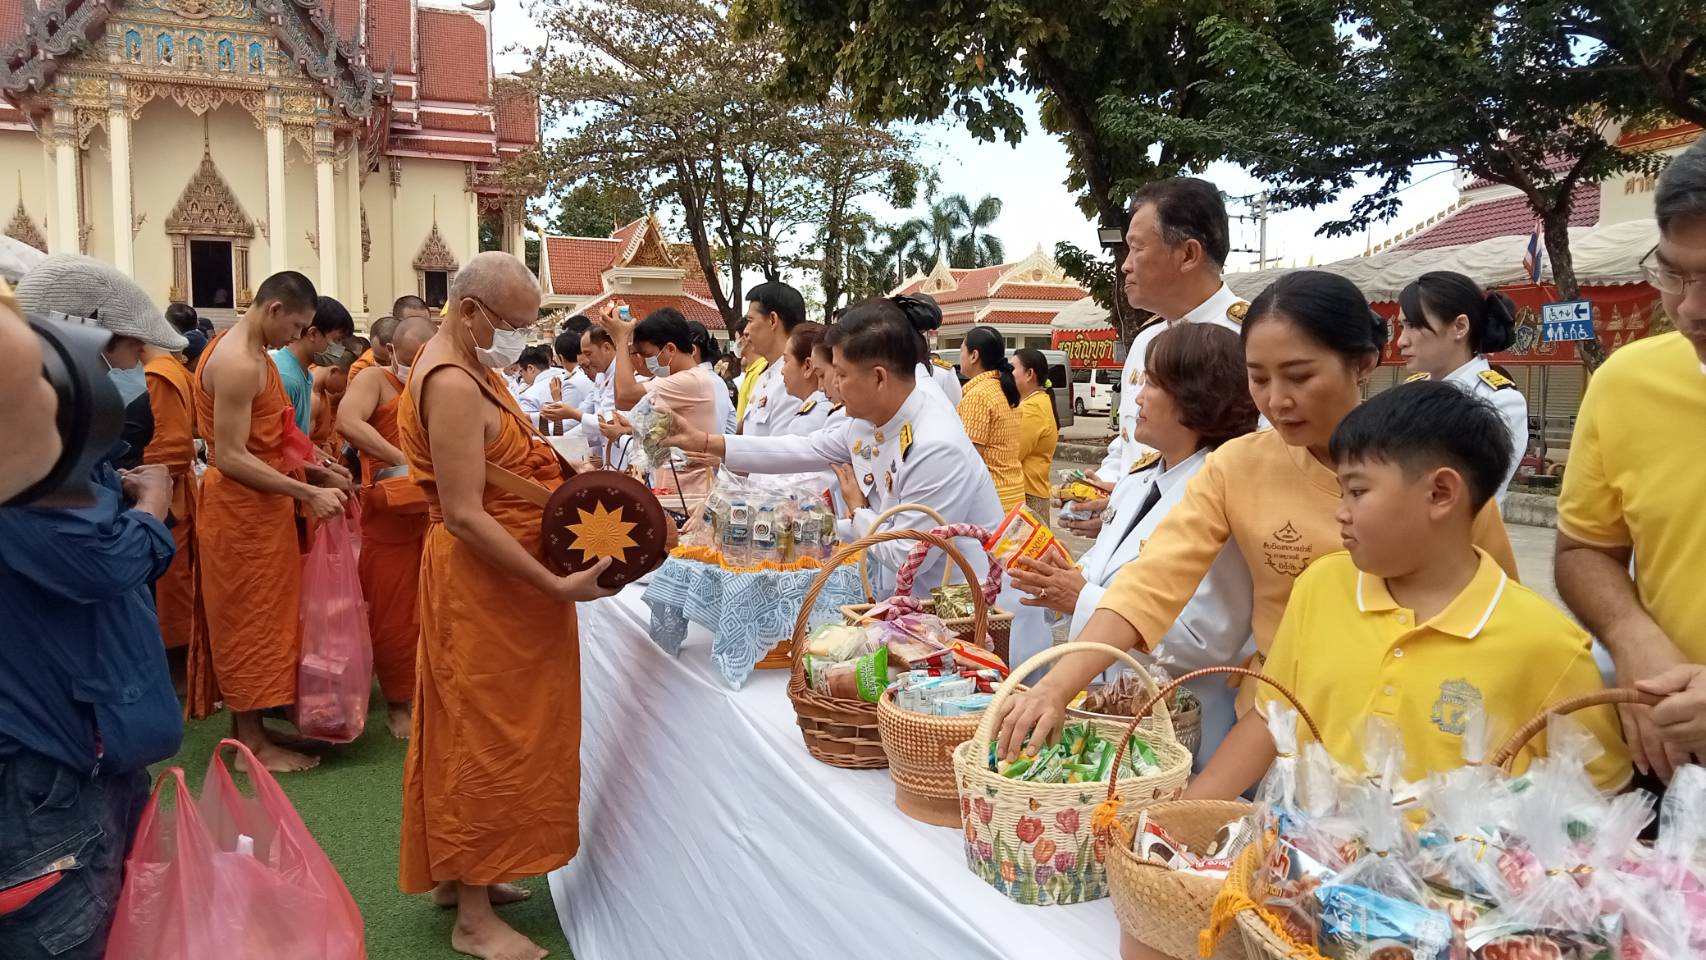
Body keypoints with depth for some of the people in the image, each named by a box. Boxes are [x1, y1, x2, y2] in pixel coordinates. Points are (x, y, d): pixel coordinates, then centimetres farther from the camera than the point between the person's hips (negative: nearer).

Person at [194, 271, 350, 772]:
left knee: (257, 615, 15)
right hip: (241, 507, -10)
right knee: (251, 617, -2)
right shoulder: (238, 364, -20)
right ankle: (253, 743, 8)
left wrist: (310, 471, 9)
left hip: (256, 504, 10)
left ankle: (249, 725, 25)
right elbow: (230, 457, -24)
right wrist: (307, 493, -25)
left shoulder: (251, 354, 12)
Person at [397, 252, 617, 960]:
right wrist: (557, 585, -27)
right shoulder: (451, 385, -21)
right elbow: (465, 516, -26)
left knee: (480, 728, 19)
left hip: (501, 580, 10)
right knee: (485, 733, -1)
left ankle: (457, 871, 34)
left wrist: (558, 468, 0)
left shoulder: (471, 368, 11)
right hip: (483, 581, -10)